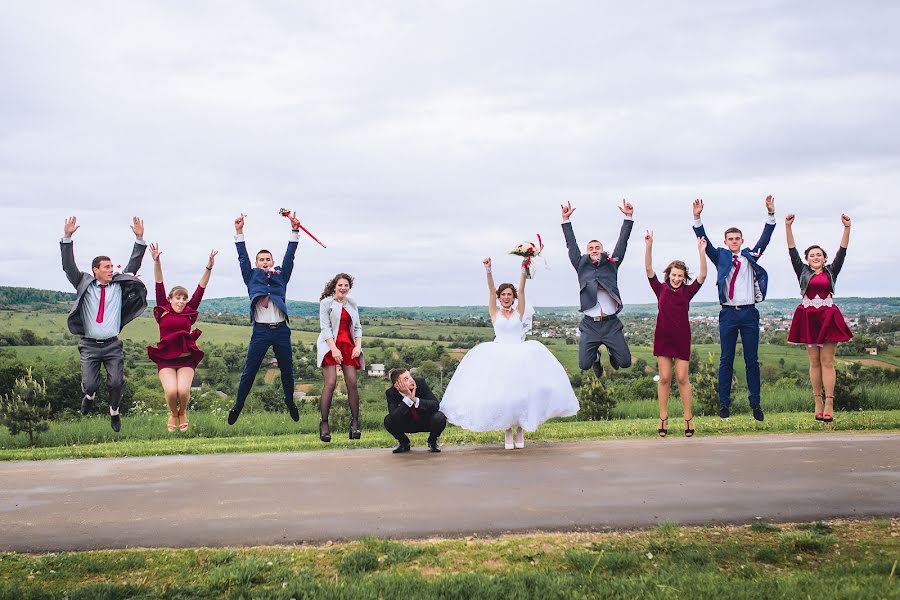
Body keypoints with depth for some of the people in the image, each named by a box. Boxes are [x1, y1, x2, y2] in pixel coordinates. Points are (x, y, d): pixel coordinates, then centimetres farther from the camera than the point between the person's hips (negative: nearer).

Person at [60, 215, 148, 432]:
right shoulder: (84, 285, 2)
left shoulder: (119, 284, 6)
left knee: (117, 383, -9)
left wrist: (139, 239, -8)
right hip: (89, 345, -1)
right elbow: (68, 266, -6)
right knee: (90, 384, -8)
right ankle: (89, 396, 31)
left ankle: (114, 412, 20)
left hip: (112, 345, 1)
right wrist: (67, 238, -15)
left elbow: (133, 265, 2)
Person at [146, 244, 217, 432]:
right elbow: (159, 285, -1)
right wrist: (156, 262, -9)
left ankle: (183, 413, 15)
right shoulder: (163, 311, 5)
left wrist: (209, 267, -4)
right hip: (166, 359, -1)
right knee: (171, 391, -20)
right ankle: (173, 414, 14)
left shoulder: (189, 312, 7)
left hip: (186, 359, 1)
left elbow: (200, 289, 3)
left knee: (183, 391, -19)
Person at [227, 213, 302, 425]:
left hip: (281, 330, 2)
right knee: (249, 371, -1)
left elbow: (289, 256, 6)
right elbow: (243, 258, 3)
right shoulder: (252, 277, 11)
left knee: (287, 370, 9)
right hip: (260, 330, -1)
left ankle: (290, 402, 24)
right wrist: (239, 232, -6)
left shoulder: (280, 276, 13)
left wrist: (295, 231, -3)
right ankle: (238, 405, 9)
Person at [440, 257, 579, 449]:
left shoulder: (519, 312, 11)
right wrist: (488, 270, -14)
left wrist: (523, 269, -13)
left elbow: (521, 289, -1)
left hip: (520, 355, 0)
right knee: (502, 393, -8)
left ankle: (520, 429, 4)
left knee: (521, 390, -11)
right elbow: (491, 290, -1)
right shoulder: (495, 313, 10)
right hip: (499, 356, 0)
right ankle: (508, 433, 1)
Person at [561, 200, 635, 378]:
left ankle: (612, 351, 34)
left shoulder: (611, 264, 9)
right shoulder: (582, 266, 9)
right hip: (590, 325, 0)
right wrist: (566, 220, 1)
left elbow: (622, 243, 5)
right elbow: (571, 245, 6)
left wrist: (628, 217, -1)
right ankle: (596, 356, 31)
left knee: (625, 362, -3)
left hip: (611, 324, 0)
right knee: (584, 365, -6)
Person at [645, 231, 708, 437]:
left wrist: (702, 251, -16)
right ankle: (663, 418, 10)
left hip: (682, 337, 0)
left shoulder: (687, 291, 3)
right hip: (663, 336, 1)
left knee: (682, 378, 1)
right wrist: (649, 246, -14)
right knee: (664, 377, 3)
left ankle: (688, 418, 9)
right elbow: (649, 269, -4)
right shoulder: (661, 289, 3)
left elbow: (702, 275, -8)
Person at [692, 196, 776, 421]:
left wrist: (771, 214, -6)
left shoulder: (750, 256, 12)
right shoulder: (721, 257, 8)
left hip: (749, 312, 1)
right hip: (728, 312, -1)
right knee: (726, 359, 2)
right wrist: (697, 218, -14)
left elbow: (765, 238, 5)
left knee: (752, 360, 4)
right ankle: (724, 403, 7)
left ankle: (755, 403, 8)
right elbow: (704, 241, -3)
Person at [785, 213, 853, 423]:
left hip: (828, 317, -1)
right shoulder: (803, 272, 10)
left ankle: (829, 405, -9)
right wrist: (788, 227, -5)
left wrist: (847, 228, -6)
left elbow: (842, 252, 4)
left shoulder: (831, 272, 11)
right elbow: (792, 252, 3)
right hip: (808, 318, 1)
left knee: (827, 361, -5)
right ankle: (818, 403, 7)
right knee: (814, 361, 4)